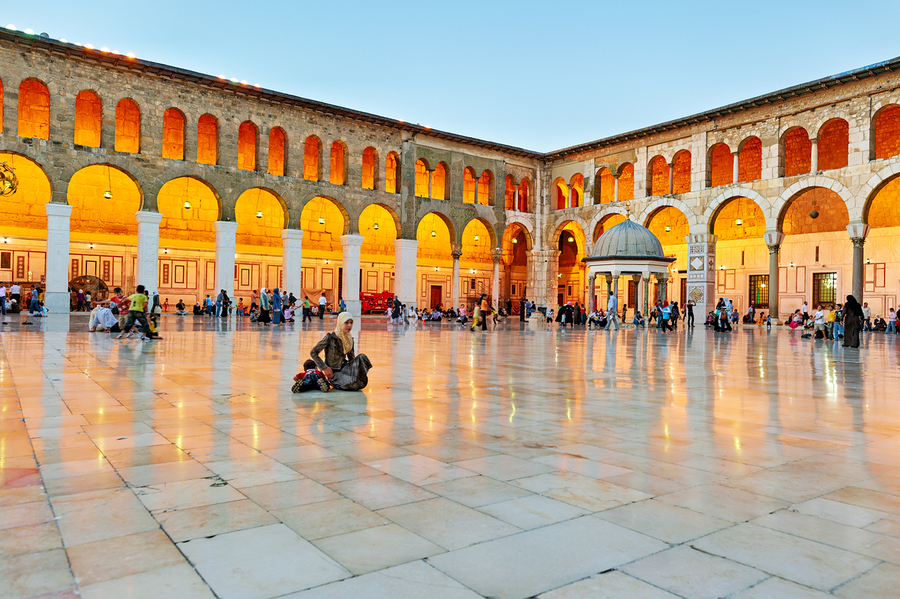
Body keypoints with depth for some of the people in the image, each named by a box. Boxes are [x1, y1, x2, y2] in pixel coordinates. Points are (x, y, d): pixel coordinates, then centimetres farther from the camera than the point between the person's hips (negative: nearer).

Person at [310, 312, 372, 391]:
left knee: (362, 357, -22)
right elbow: (313, 353, -8)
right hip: (333, 373, -5)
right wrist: (324, 368, -13)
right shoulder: (330, 337, -11)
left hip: (344, 368, 5)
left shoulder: (350, 340, 7)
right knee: (353, 384, -34)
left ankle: (361, 381, -8)